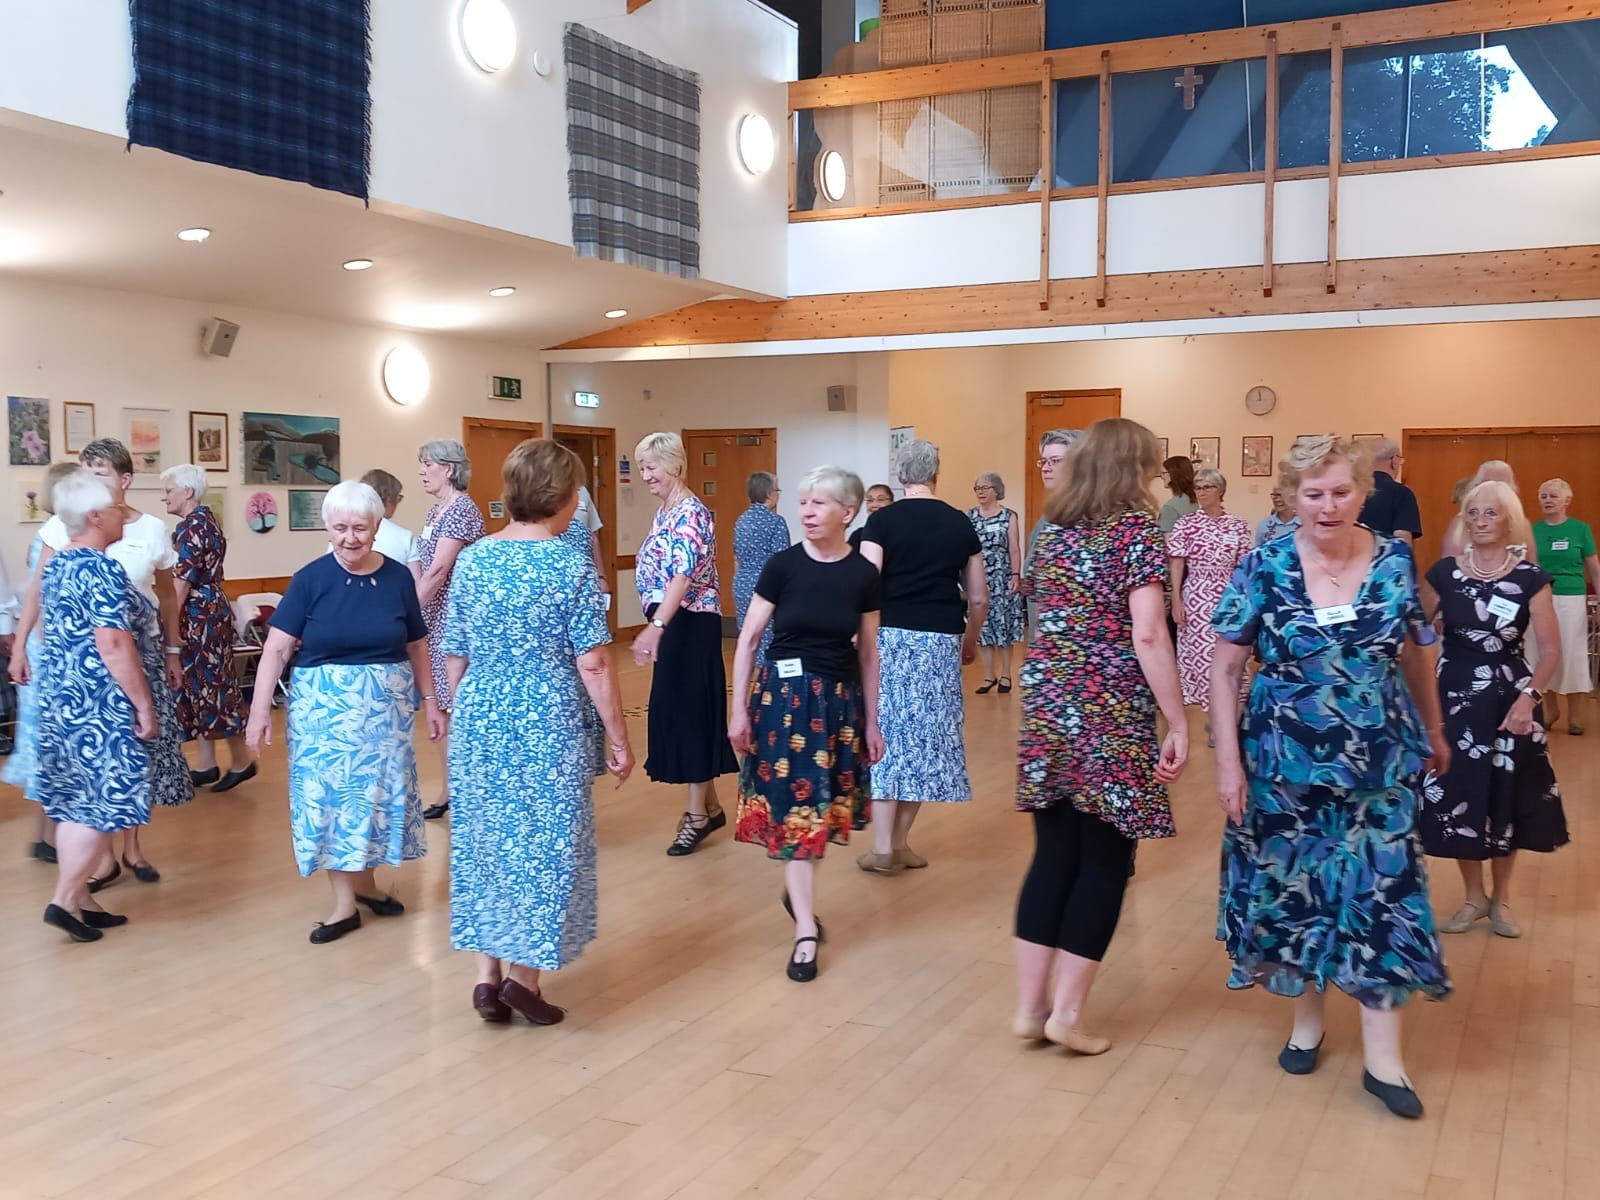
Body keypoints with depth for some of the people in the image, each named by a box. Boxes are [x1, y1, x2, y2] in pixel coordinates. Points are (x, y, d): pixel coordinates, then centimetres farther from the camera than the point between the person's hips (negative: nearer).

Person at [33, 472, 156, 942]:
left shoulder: (55, 564, 11)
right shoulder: (101, 569, -18)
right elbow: (114, 644, -23)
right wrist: (144, 705, -18)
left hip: (59, 695, 9)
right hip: (99, 701, -9)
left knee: (75, 803, 13)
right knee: (105, 801, -1)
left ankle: (79, 898, 19)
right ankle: (64, 900, -1)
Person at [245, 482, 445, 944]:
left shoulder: (398, 577, -1)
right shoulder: (311, 578, -7)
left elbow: (416, 646, 7)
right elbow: (277, 646, -9)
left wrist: (430, 702, 8)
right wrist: (260, 707, -15)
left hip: (386, 704, 2)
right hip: (324, 705, -2)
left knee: (379, 791, 11)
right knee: (330, 795, 2)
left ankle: (366, 881, 32)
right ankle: (344, 904, 13)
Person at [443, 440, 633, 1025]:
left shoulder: (471, 559, 3)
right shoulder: (572, 563, -11)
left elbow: (454, 657, 8)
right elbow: (592, 663, -13)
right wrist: (619, 737, -5)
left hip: (480, 720, 5)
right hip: (548, 724, -4)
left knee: (484, 838, 13)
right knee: (542, 843, 8)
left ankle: (488, 977, 18)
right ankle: (523, 975, 11)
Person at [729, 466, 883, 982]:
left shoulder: (864, 576, -2)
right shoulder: (783, 565, -7)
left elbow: (868, 653, 6)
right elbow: (748, 638, -3)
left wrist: (871, 721, 8)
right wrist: (739, 708, -5)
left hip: (839, 699, 2)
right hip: (784, 694, -2)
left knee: (826, 806, 11)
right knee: (793, 807, -2)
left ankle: (797, 891, 38)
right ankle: (806, 933, 4)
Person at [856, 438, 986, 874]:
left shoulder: (883, 520, -3)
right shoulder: (960, 523, 6)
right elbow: (978, 598, 9)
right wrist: (970, 640, 25)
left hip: (891, 635, -2)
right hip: (942, 640, 2)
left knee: (886, 733, 3)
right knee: (927, 735, 10)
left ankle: (883, 847, 1)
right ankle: (900, 841, 15)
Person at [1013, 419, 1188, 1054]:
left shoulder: (1051, 529, 11)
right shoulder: (1136, 529, -8)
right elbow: (1148, 637, -16)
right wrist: (1179, 724, -13)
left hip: (1046, 708, 6)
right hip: (1111, 715, -6)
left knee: (1052, 854, 11)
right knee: (1104, 862, 6)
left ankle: (1030, 1005, 14)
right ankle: (1066, 1012, 9)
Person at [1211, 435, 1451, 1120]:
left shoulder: (1396, 562, -2)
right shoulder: (1264, 568, -8)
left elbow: (1418, 654, 12)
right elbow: (1225, 668, -5)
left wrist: (1433, 733, 20)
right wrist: (1228, 759, -10)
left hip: (1379, 765, 1)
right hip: (1286, 764, -1)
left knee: (1381, 892, 0)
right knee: (1294, 887, 10)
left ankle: (1383, 1059, 10)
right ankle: (1307, 1019, 32)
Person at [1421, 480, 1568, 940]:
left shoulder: (1530, 578, -7)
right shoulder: (1444, 573, -3)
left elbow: (1553, 650, -7)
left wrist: (1529, 697, -20)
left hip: (1510, 700, -1)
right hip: (1455, 698, 1)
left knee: (1507, 798, 6)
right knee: (1457, 796, 3)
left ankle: (1501, 898, 27)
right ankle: (1474, 897, 24)